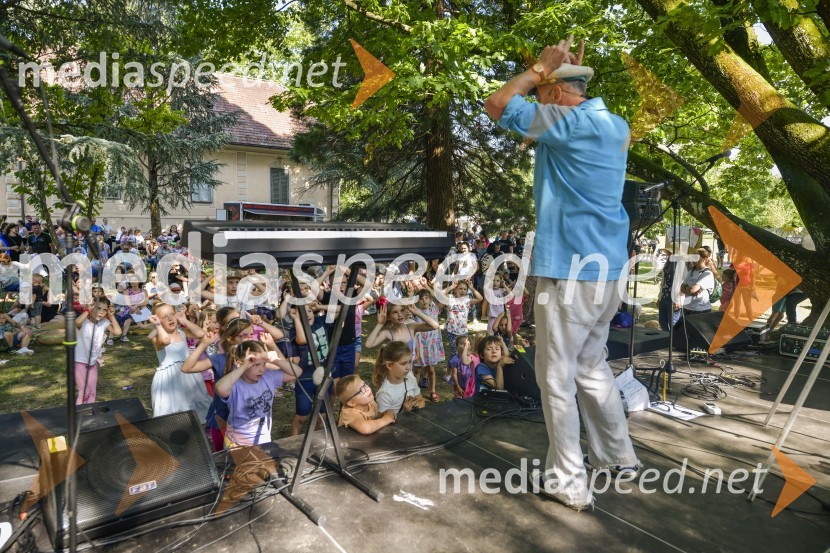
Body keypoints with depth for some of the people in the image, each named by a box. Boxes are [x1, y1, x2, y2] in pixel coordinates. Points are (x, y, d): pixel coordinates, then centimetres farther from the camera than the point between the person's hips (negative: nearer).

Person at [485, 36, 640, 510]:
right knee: (593, 366, 21)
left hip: (569, 269, -9)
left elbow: (497, 106, -10)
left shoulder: (570, 121, -12)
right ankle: (619, 456, 35)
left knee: (558, 377, 1)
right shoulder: (615, 125, 14)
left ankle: (569, 484, 12)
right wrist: (563, 70, 28)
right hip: (607, 266, 9)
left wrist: (539, 68, 2)